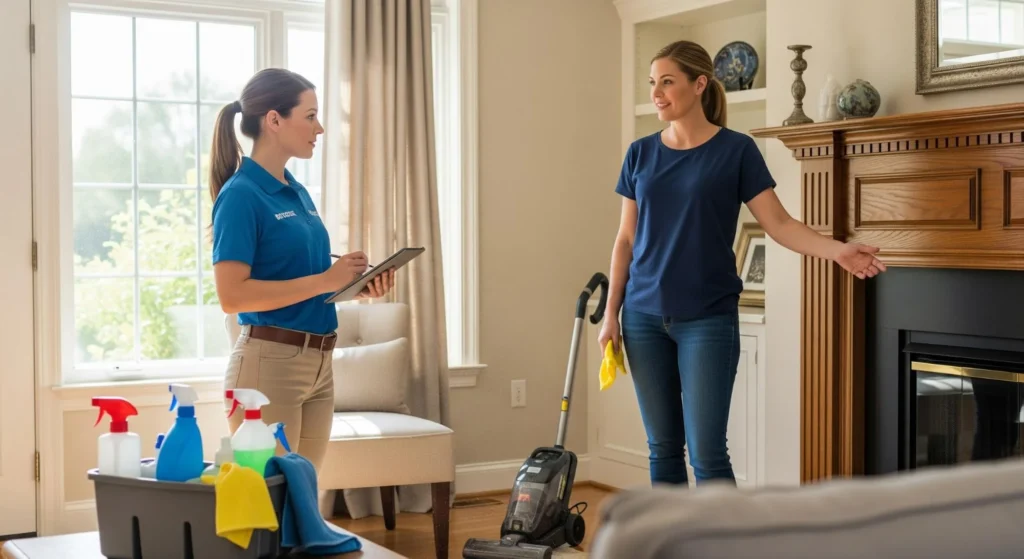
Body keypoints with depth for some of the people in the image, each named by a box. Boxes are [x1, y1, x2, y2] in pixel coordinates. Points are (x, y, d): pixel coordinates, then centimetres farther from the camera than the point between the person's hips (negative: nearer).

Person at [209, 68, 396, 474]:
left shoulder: (298, 192, 13)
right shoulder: (241, 194, -13)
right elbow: (232, 296, -20)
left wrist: (356, 285, 4)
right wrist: (326, 279, -20)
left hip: (318, 365, 9)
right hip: (268, 364, -8)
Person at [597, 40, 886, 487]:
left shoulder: (736, 150, -4)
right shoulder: (640, 154, 6)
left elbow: (779, 223, -7)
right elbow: (626, 239, 9)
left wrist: (836, 250, -24)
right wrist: (611, 313, 4)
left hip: (708, 319, -4)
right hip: (644, 317, 4)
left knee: (707, 453, -6)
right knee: (662, 447, 9)